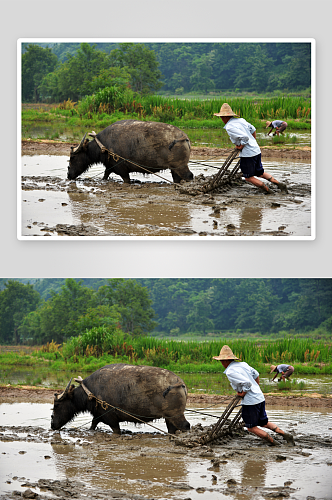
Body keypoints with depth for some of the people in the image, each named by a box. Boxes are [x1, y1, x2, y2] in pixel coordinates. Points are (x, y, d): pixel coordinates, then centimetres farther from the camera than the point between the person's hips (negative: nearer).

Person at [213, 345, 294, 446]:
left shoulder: (230, 372, -17)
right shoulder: (242, 364, 9)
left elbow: (247, 384, -25)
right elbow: (256, 374, 22)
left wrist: (242, 394, -10)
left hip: (250, 402, -8)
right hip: (260, 397, 8)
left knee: (252, 428, 6)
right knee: (264, 423, 20)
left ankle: (273, 442, 3)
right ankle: (285, 435, 10)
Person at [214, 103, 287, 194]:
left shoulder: (229, 127, -17)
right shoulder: (240, 120, 8)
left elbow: (245, 138, -26)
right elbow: (253, 129, 22)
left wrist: (240, 147, -11)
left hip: (247, 154, -8)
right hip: (256, 150, 8)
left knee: (249, 177, 6)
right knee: (260, 173, 22)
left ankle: (268, 191, 3)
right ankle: (279, 184, 13)